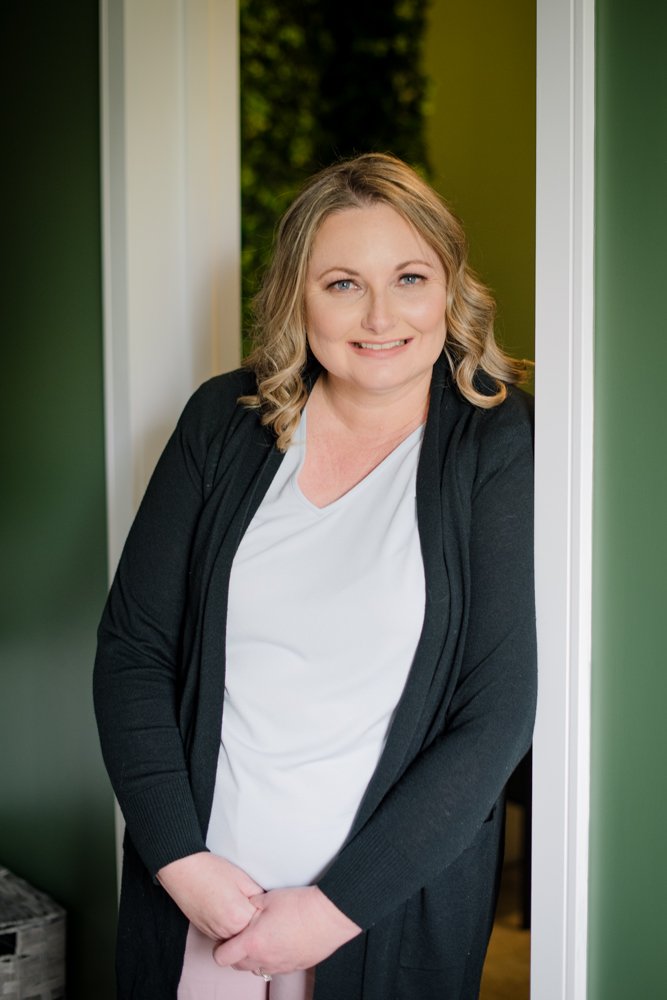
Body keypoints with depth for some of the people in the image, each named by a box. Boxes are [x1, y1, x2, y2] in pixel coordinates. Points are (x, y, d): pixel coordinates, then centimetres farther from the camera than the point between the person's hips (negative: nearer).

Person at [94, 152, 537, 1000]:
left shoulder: (496, 448, -10)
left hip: (394, 910, -2)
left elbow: (500, 713, -13)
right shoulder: (225, 420, -2)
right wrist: (184, 861, -11)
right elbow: (131, 648, -2)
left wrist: (338, 907, -15)